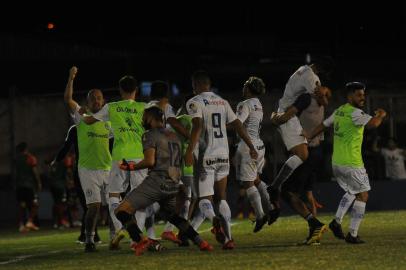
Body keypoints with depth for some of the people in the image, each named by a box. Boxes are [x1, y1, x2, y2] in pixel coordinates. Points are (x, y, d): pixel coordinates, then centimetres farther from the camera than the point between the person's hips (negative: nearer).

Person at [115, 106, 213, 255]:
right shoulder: (174, 136, 20)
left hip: (156, 181, -8)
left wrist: (132, 167, -1)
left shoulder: (150, 135, -3)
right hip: (174, 184, 8)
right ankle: (201, 243, 22)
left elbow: (150, 161, -16)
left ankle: (140, 239, -30)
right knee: (172, 215, 31)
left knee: (122, 211, -8)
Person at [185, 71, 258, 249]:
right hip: (223, 155, 5)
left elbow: (197, 126, -18)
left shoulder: (194, 103, -4)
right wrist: (251, 147, 20)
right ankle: (228, 238, 1)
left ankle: (215, 220, -36)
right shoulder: (222, 102, 14)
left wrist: (189, 151, -23)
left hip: (207, 156, -5)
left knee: (205, 199, -3)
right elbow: (237, 126, 14)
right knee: (221, 198, 13)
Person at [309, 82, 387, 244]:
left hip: (336, 163, 8)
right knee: (362, 195, 3)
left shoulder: (339, 111, 11)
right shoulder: (355, 113, -15)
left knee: (351, 192, 26)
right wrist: (381, 115, -7)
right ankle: (353, 235, -1)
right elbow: (373, 124, -28)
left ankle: (337, 221, 10)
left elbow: (322, 126, 20)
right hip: (351, 164, -8)